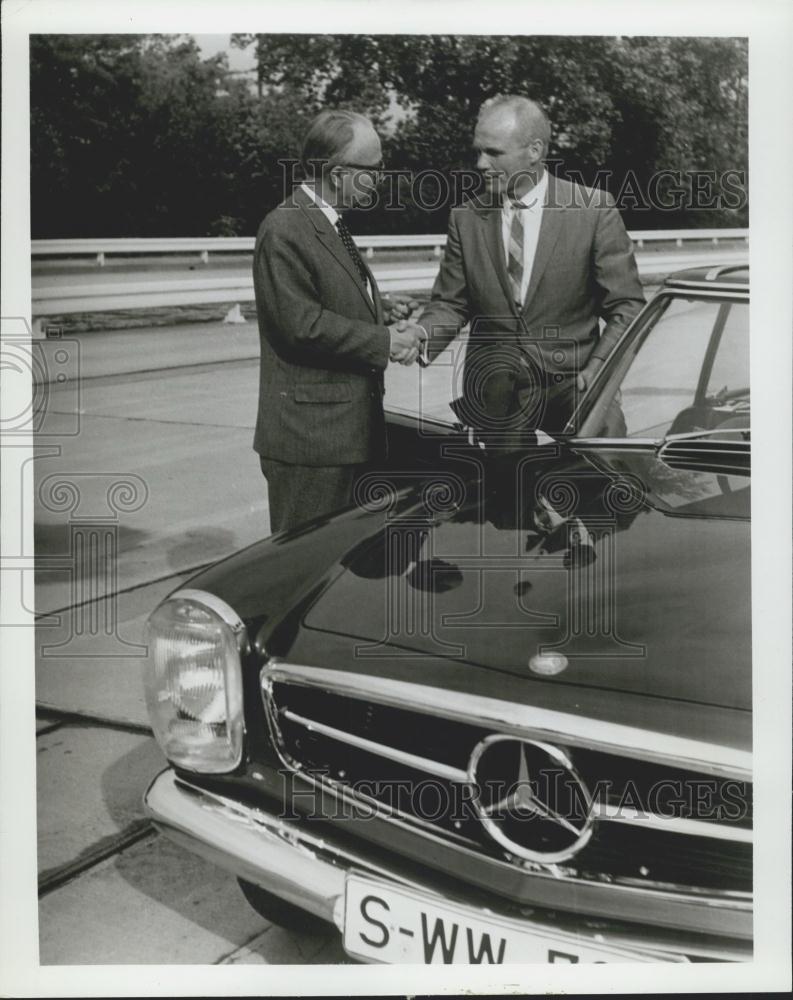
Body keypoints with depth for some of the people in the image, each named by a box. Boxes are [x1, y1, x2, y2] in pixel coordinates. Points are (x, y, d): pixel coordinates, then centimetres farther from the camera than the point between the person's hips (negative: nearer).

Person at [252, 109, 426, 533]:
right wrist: (383, 342, -15)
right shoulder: (284, 229, -14)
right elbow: (301, 323, -21)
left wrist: (394, 328, 2)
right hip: (310, 433, -9)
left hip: (355, 428, 10)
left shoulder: (335, 225, 17)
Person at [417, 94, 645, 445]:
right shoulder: (466, 218, 6)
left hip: (571, 384, -1)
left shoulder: (594, 210, -2)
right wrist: (421, 341, -12)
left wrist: (597, 368, -14)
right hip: (495, 388, 2)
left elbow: (627, 306, 0)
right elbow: (449, 305, 9)